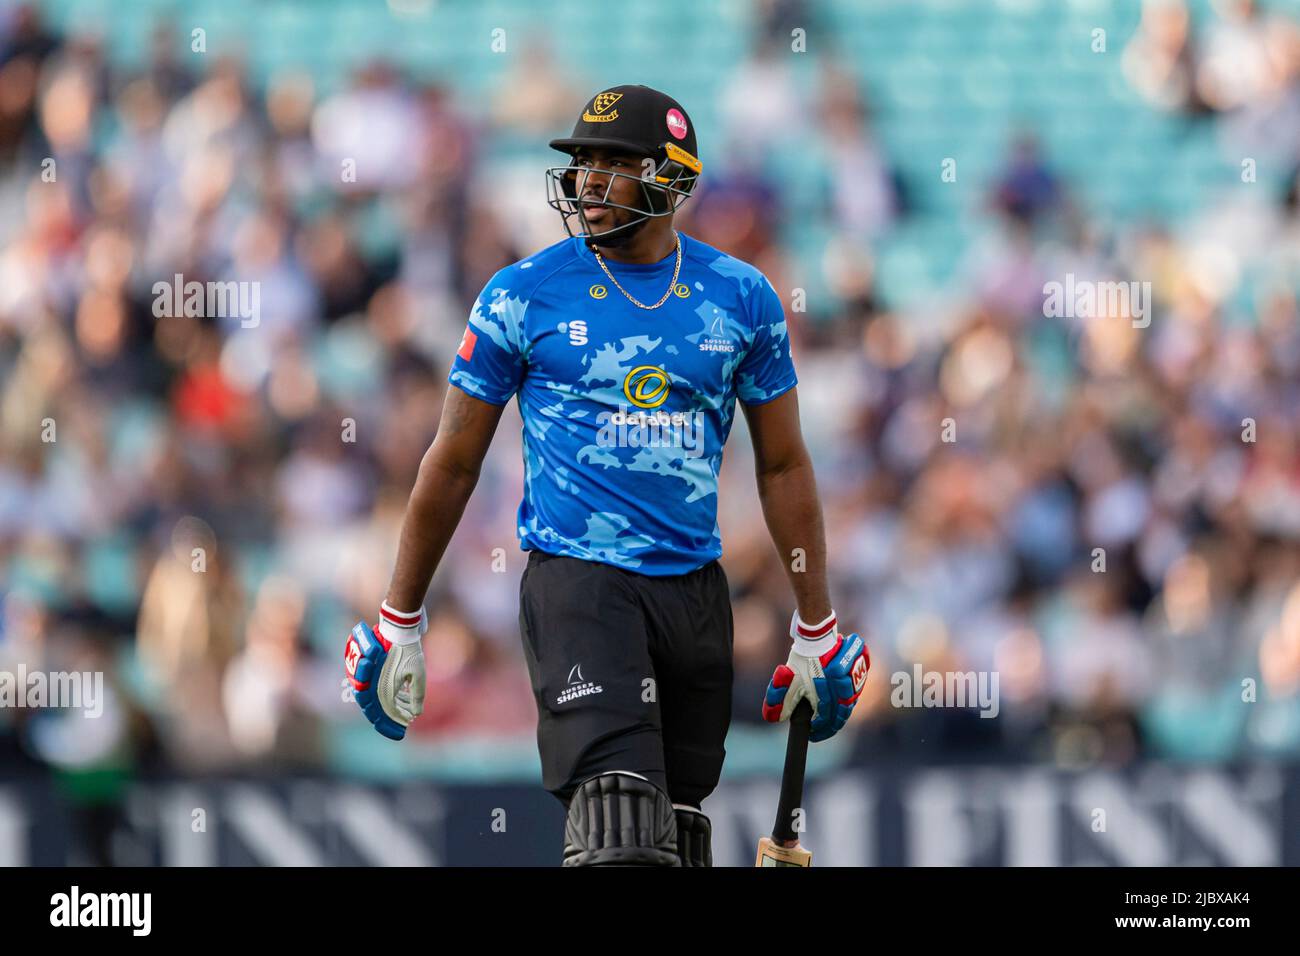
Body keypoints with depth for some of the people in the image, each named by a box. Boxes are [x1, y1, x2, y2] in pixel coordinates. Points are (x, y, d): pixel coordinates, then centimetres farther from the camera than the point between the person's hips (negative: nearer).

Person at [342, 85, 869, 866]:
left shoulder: (741, 298, 6)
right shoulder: (525, 296, -1)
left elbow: (784, 466, 14)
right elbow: (454, 464, 6)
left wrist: (817, 631, 13)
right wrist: (400, 625, 7)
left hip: (693, 588, 4)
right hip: (578, 575, -4)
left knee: (682, 833, 8)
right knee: (620, 838, -21)